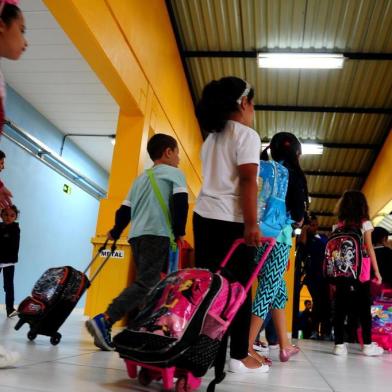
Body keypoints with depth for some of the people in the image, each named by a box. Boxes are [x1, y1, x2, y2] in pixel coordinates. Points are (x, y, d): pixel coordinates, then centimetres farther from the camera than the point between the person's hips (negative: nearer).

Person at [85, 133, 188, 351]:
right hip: (157, 235, -8)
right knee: (146, 284, -13)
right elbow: (180, 202, -9)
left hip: (137, 235, 8)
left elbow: (125, 208, 22)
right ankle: (103, 321, -24)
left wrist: (115, 232, 34)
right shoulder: (174, 173, 6)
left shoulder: (141, 177, 25)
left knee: (145, 283, 13)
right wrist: (179, 232, -2)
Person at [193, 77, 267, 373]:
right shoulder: (247, 135, -3)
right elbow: (247, 182, -13)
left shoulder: (212, 137, 21)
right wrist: (251, 224, -16)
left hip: (204, 216, 7)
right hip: (231, 220, -7)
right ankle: (239, 356, 6)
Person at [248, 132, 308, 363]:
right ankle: (247, 347, -4)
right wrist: (299, 219, 13)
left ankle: (285, 346, 23)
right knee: (268, 289, -4)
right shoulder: (292, 172, -1)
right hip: (278, 236, -7)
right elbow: (298, 211, -8)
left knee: (279, 290, 16)